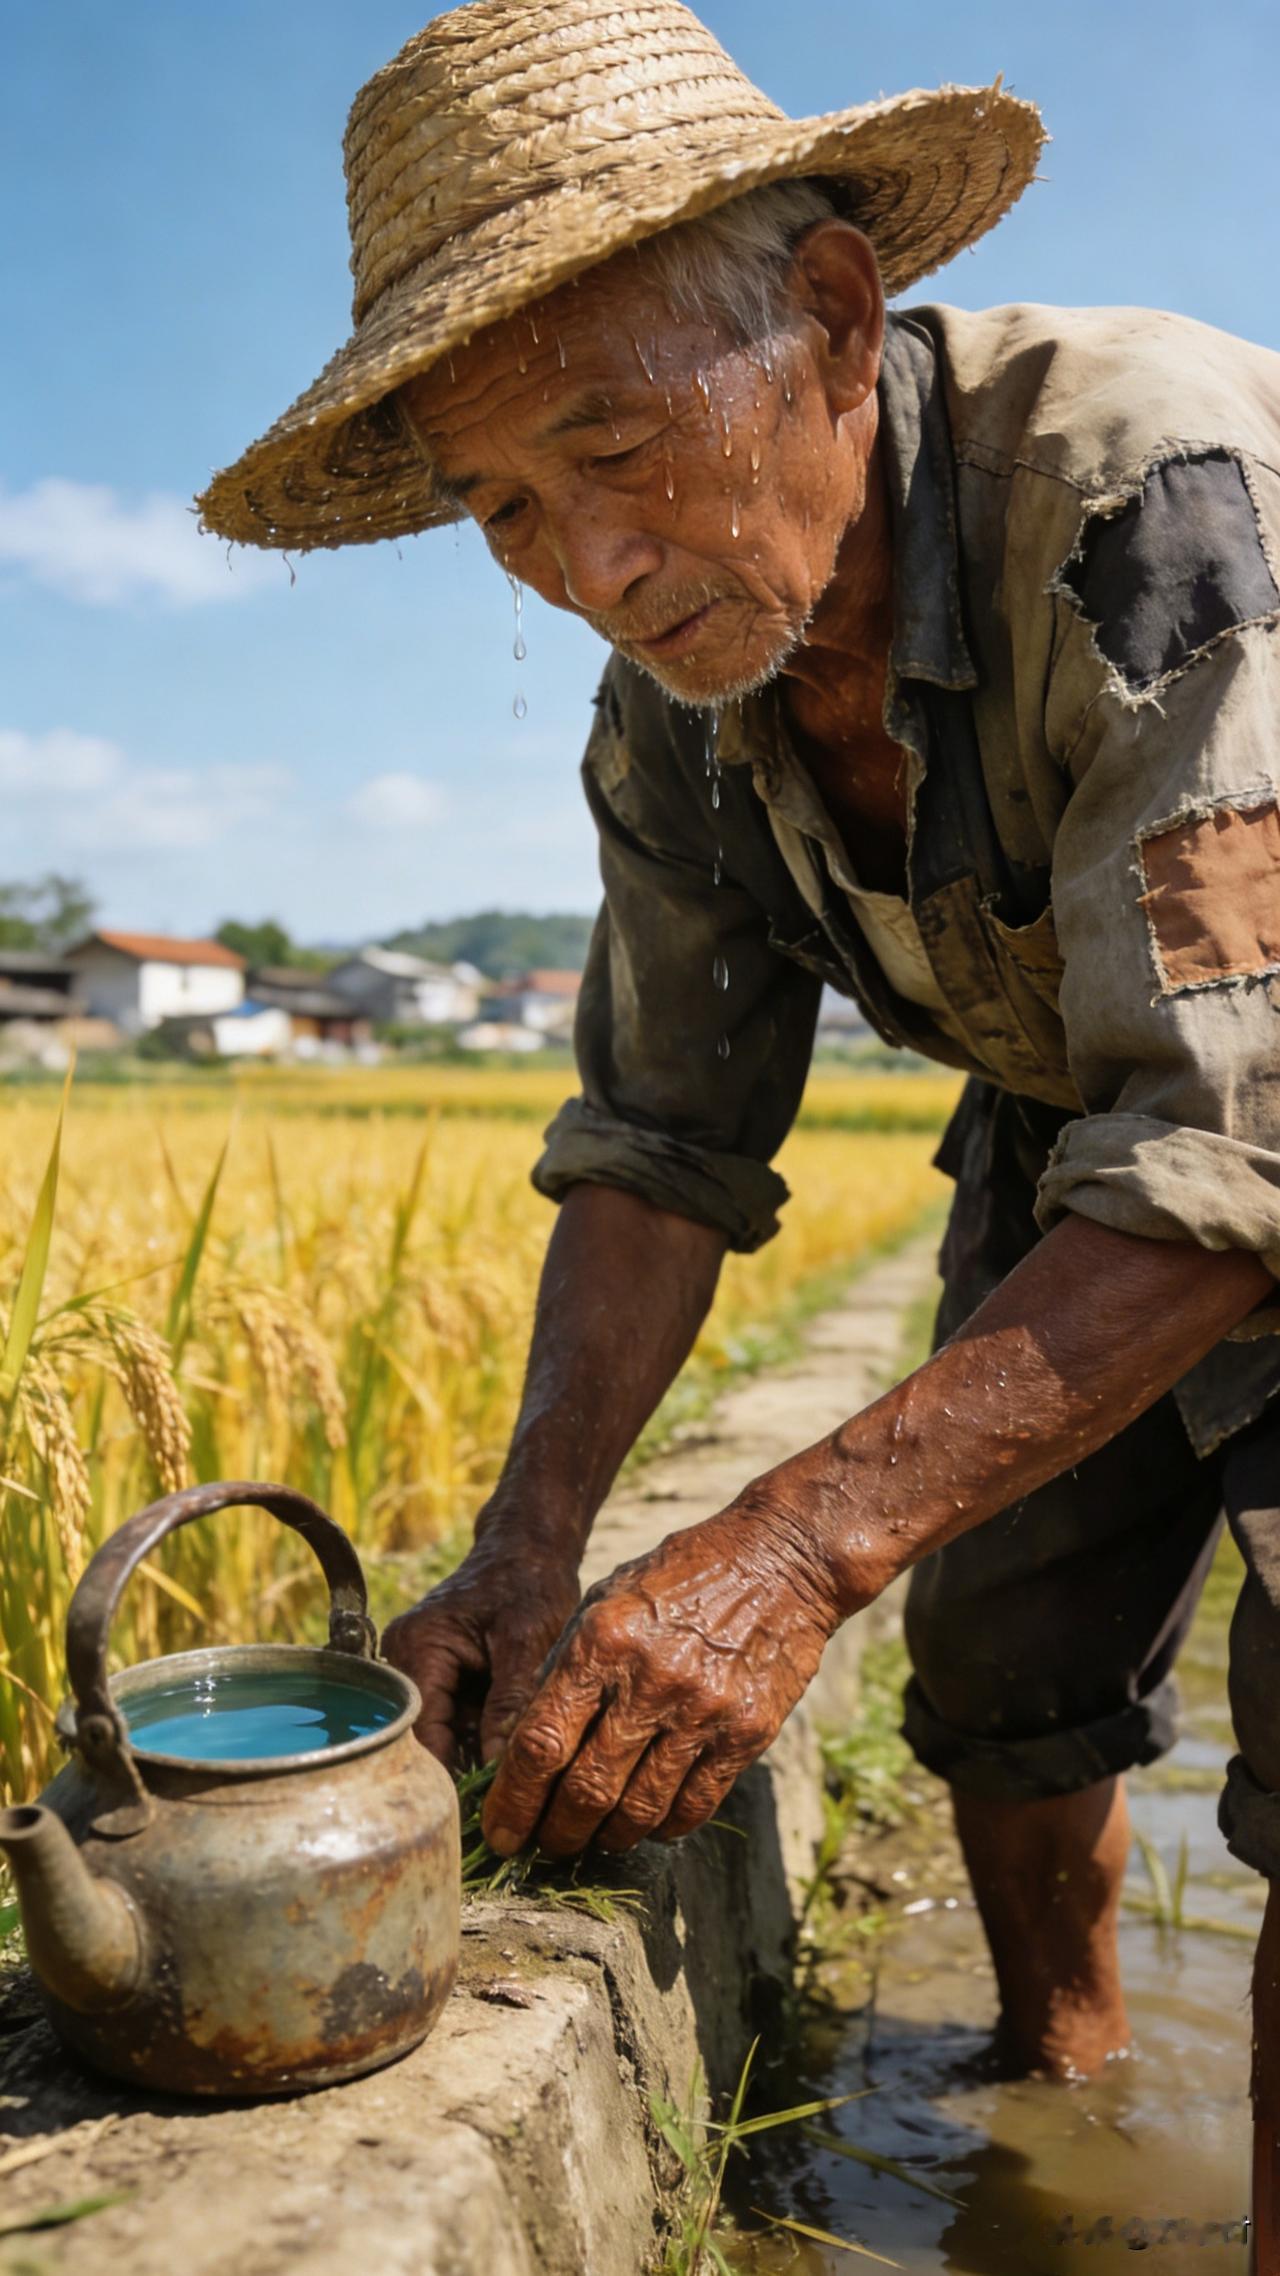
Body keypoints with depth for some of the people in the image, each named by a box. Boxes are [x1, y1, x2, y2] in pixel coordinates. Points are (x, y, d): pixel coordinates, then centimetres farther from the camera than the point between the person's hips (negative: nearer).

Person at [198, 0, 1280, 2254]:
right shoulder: (676, 716, -12)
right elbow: (660, 1146, -7)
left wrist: (798, 1544, -46)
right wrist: (530, 1542, -21)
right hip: (1064, 1160, 6)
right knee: (1002, 1673, 13)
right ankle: (1052, 2095, 39)